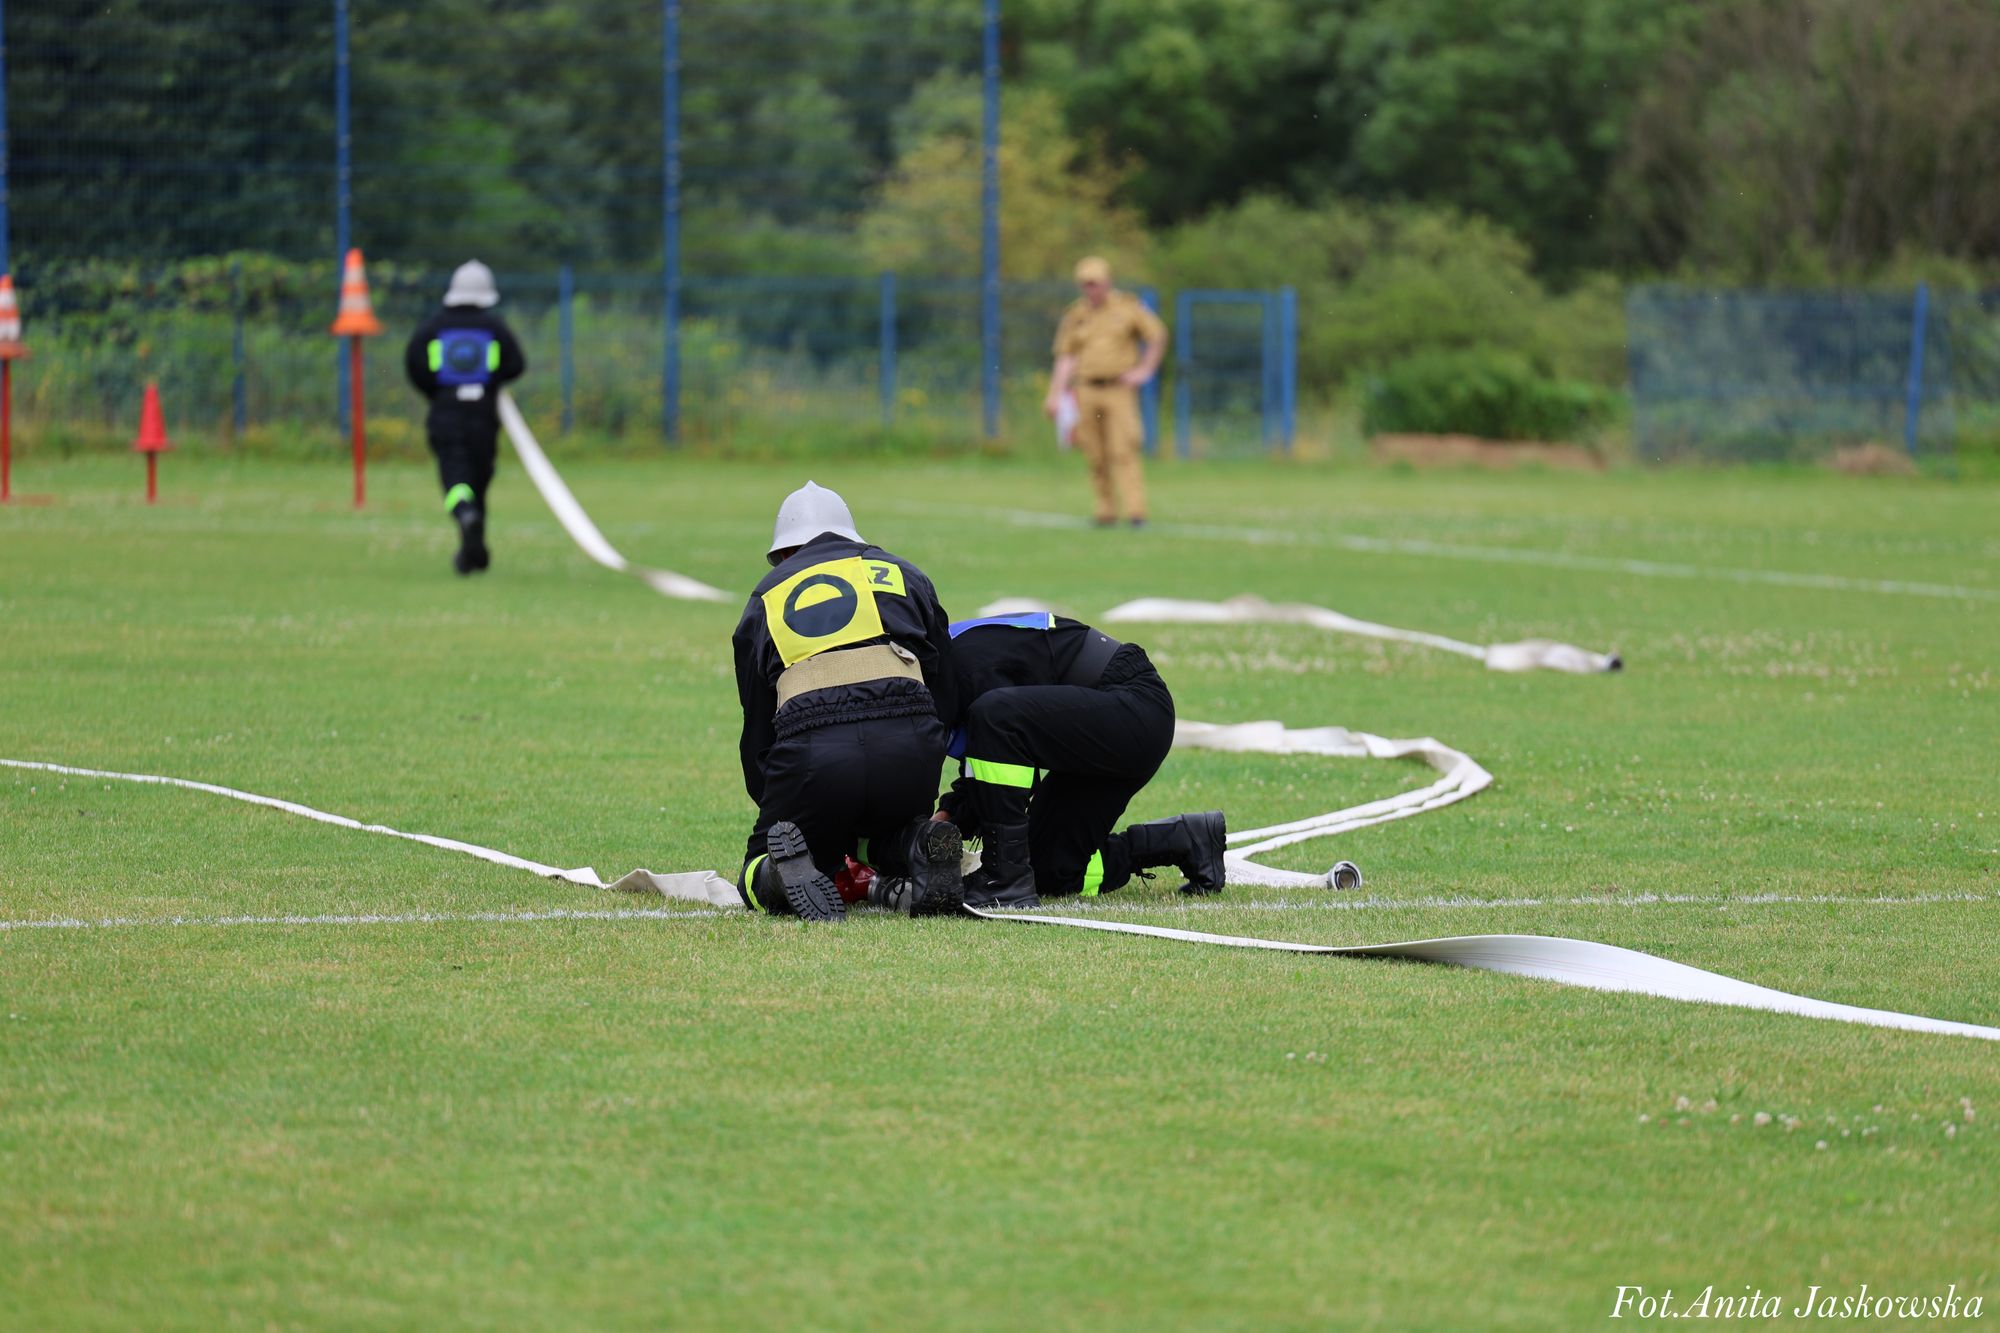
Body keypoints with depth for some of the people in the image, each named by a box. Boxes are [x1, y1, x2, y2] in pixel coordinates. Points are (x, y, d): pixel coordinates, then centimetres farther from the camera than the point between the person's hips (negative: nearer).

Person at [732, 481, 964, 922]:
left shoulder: (766, 598, 26)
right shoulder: (902, 574, 28)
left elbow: (758, 734, 28)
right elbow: (945, 691, 25)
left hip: (810, 747, -1)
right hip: (909, 742, 1)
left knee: (759, 878, 17)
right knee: (881, 832, 33)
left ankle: (788, 864, -20)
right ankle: (919, 847, -4)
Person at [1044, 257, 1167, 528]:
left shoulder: (1127, 307, 3)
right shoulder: (1075, 315, 10)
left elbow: (1157, 336, 9)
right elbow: (1065, 357, 9)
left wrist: (1144, 371, 1)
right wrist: (1055, 395, 2)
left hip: (1119, 387, -3)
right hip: (1086, 391, 3)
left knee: (1122, 451, -13)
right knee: (1095, 457, 1)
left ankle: (1136, 510, -19)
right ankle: (1106, 511, 8)